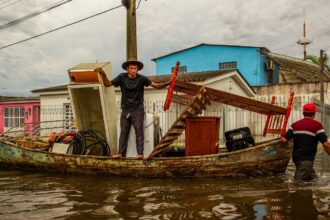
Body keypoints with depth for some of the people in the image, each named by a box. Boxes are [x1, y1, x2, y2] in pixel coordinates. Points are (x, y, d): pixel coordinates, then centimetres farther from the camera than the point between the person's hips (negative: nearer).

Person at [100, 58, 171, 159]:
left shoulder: (142, 79, -8)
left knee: (139, 130, -5)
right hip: (125, 110, 2)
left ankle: (140, 153, -4)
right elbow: (108, 84, 0)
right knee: (123, 131, 4)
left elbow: (156, 85, -12)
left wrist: (167, 83, -28)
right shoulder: (122, 77, -3)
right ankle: (121, 153, 7)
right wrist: (103, 75, -17)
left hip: (138, 110, -2)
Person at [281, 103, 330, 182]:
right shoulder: (317, 125, -9)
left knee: (312, 178, 22)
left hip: (296, 157, 6)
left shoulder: (295, 125, 6)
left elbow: (284, 140, 0)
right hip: (306, 159, -6)